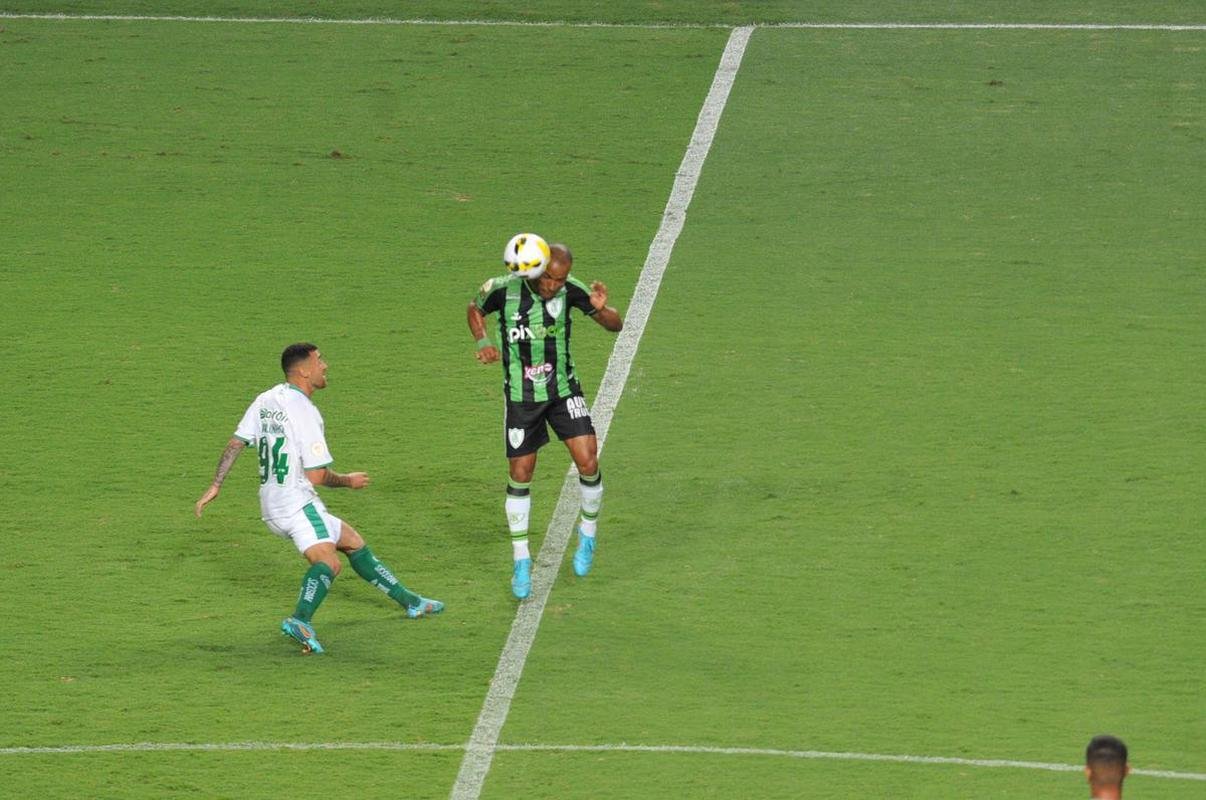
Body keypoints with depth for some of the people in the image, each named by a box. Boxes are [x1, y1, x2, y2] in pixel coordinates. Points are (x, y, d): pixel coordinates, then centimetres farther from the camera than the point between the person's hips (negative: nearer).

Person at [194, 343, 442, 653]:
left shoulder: (265, 401, 11)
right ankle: (300, 621, -54)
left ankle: (410, 601, 33)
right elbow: (316, 476, -14)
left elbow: (235, 444, 12)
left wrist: (215, 486, 17)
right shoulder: (303, 411, -15)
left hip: (271, 505, 10)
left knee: (353, 542, 22)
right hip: (297, 504, -10)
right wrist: (349, 482, 3)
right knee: (328, 562, -30)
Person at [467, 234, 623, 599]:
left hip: (563, 390, 1)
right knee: (520, 476, 2)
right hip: (521, 397, -1)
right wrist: (483, 342, -10)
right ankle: (521, 561, 16)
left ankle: (588, 534, 15)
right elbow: (475, 309, 7)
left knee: (588, 462, -12)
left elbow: (615, 326, -5)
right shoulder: (503, 290, -16)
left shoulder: (570, 290, -13)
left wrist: (602, 309, -27)